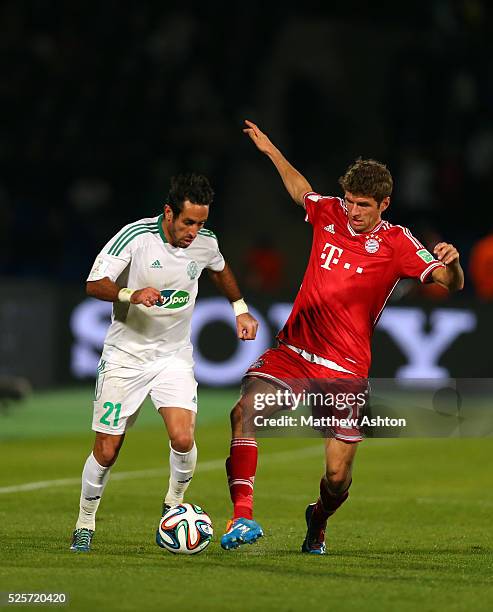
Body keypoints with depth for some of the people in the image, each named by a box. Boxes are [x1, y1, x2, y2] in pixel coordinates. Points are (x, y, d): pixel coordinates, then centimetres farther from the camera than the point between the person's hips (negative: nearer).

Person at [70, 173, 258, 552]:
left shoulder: (205, 242, -4)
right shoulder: (135, 236, -18)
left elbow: (220, 269, 21)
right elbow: (95, 284, -20)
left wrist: (241, 309, 19)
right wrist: (131, 294, -37)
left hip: (174, 356, 2)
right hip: (125, 355, -2)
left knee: (183, 439, -18)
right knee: (106, 451, -1)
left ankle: (174, 505, 9)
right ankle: (85, 524, 21)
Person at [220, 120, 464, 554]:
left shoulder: (396, 243, -6)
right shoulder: (328, 214, 5)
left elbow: (451, 283, -13)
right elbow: (302, 191, 29)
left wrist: (451, 263, -35)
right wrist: (272, 152, 32)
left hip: (345, 371, -3)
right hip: (292, 351, 3)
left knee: (338, 475, -2)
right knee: (245, 411, -25)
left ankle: (318, 519, 33)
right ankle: (243, 515, -28)